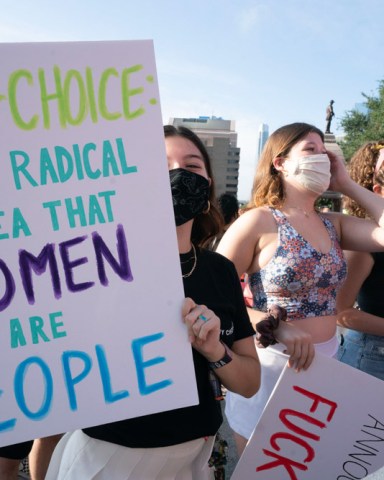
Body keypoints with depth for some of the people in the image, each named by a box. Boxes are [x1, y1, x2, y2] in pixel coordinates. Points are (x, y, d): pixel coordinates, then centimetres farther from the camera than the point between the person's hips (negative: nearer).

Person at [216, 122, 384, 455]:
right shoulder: (258, 221, -15)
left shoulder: (334, 224, 4)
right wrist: (274, 326, -31)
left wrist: (347, 184, -4)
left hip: (325, 363, 6)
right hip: (271, 366, -5)